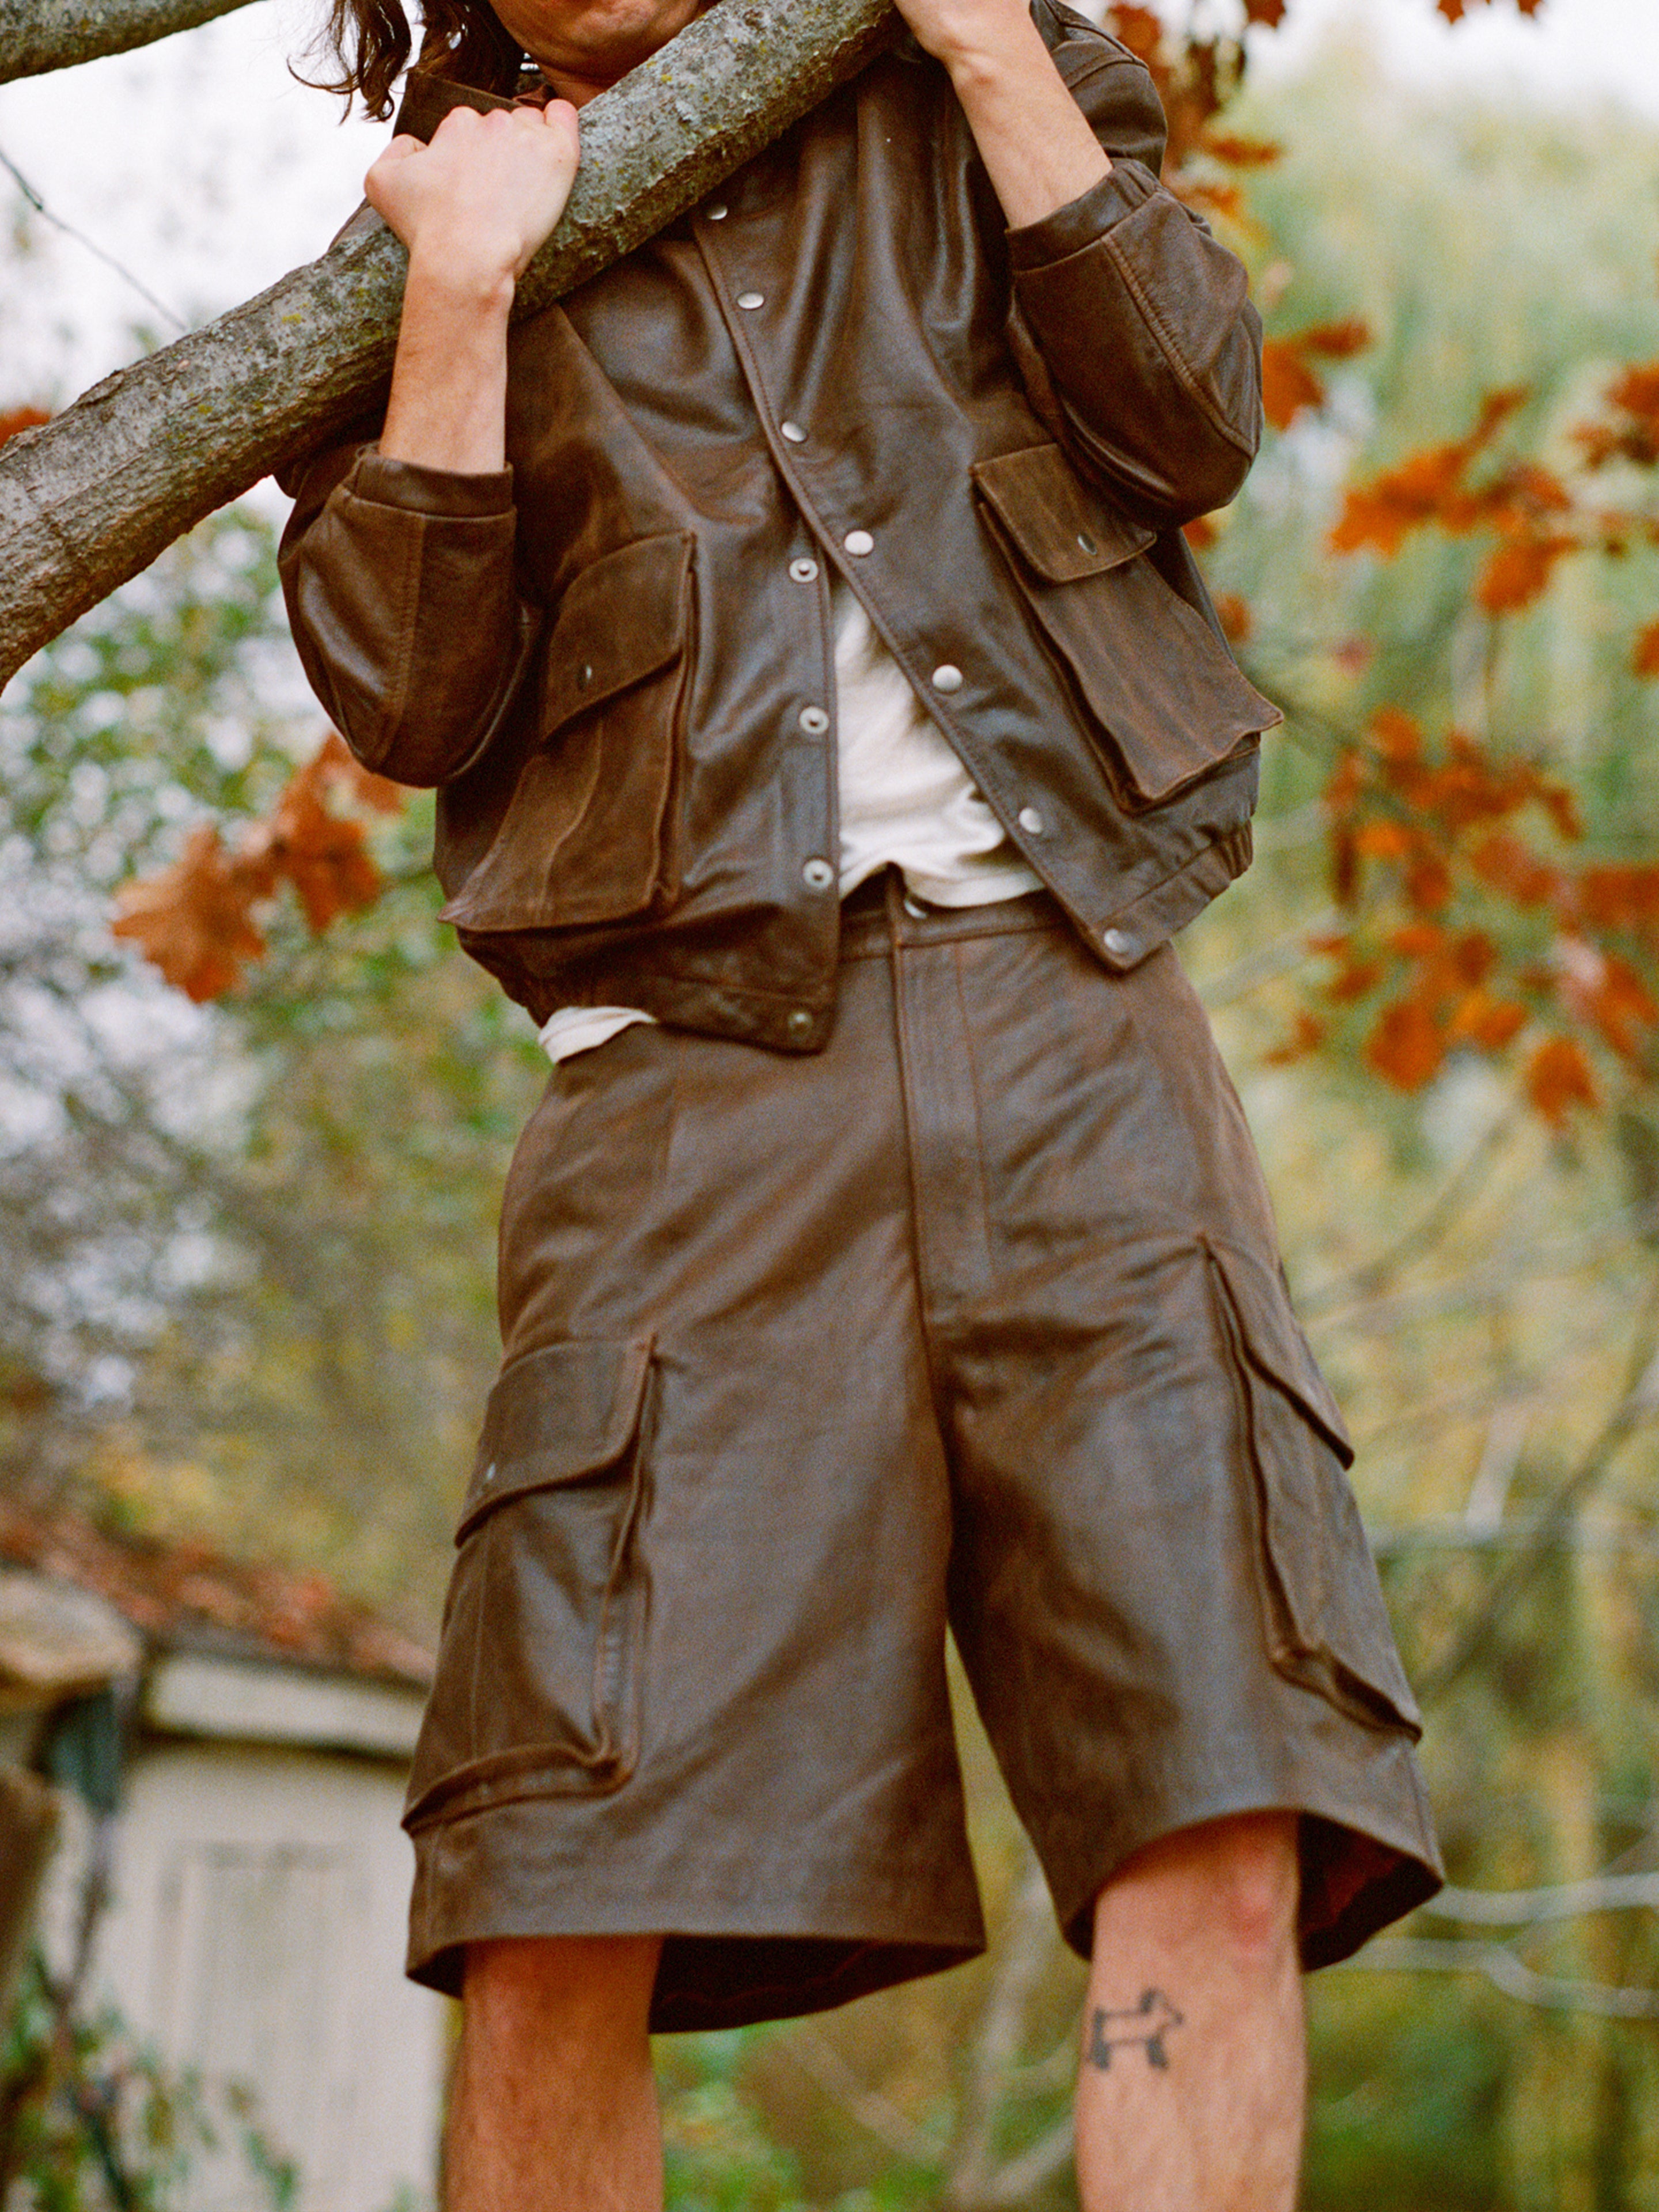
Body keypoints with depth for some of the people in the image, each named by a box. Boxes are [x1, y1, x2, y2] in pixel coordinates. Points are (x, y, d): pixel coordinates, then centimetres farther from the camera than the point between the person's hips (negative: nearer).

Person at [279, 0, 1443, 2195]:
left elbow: (1195, 424, 4)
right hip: (701, 1055, -1)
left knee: (1227, 1828, -13)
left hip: (1070, 1016, 1)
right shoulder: (437, 217, 19)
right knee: (559, 1929, -11)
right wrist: (465, 279, -2)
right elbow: (407, 696, 5)